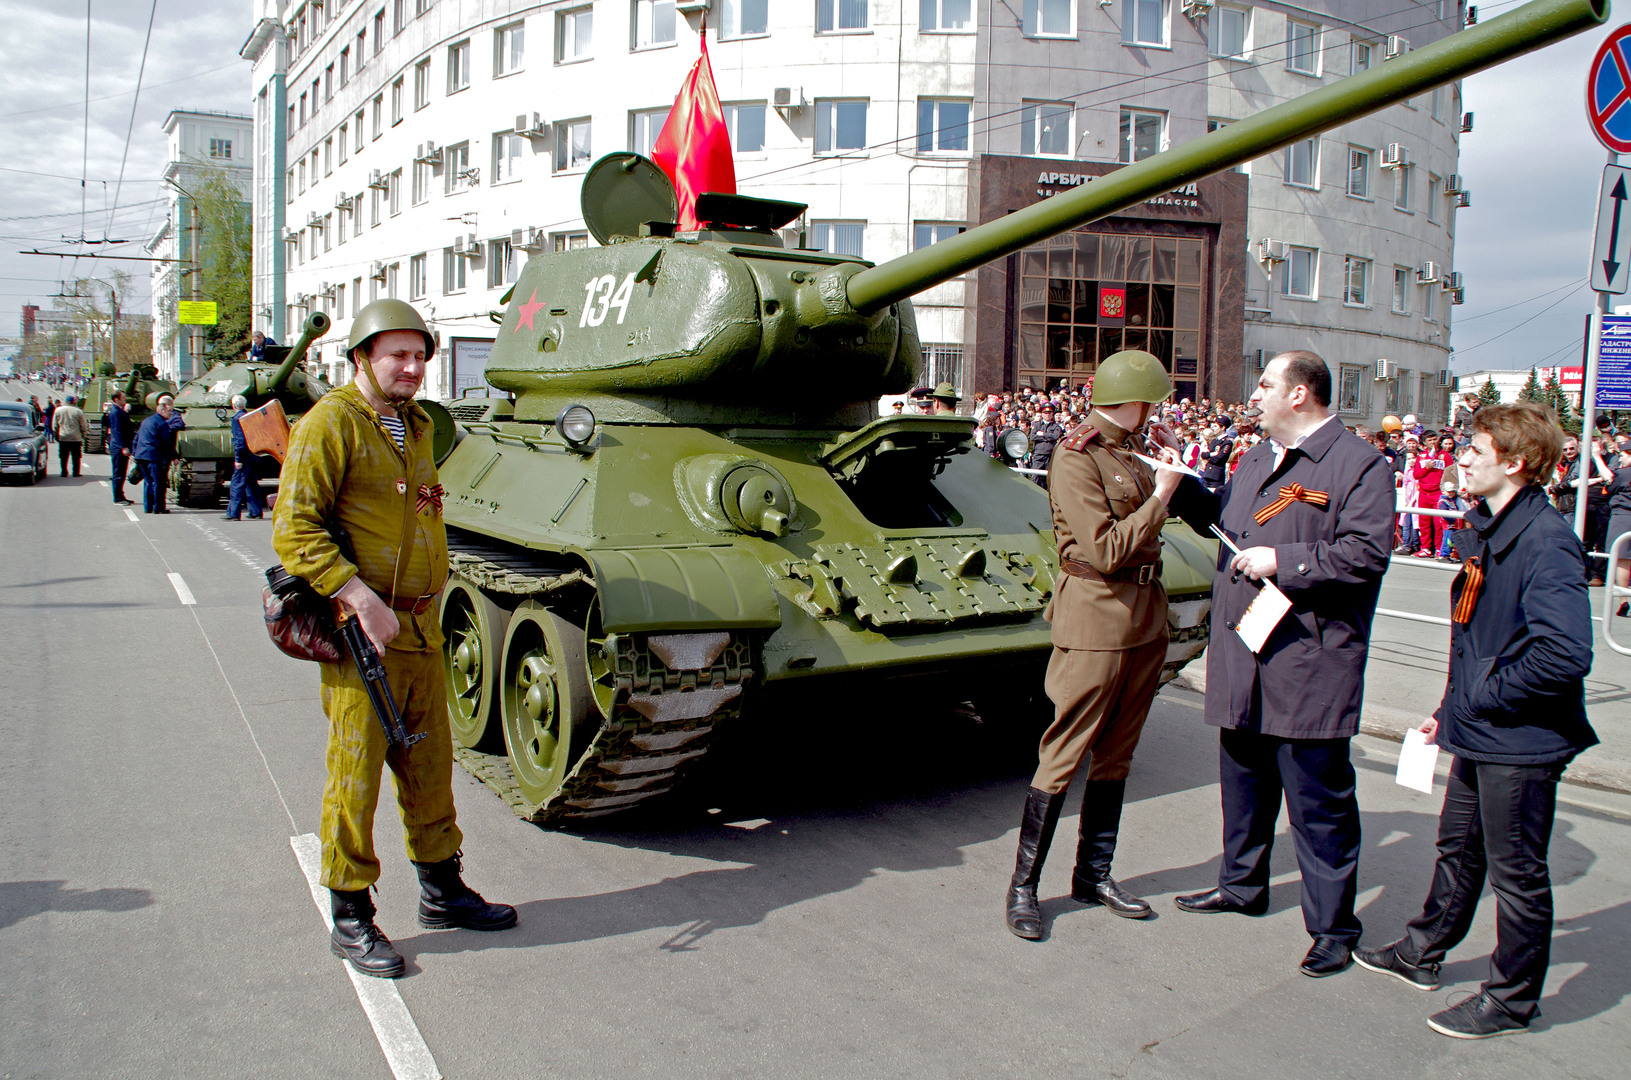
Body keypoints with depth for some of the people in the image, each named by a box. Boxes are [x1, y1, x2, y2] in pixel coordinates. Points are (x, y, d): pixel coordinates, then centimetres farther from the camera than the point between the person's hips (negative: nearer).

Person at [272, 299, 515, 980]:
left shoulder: (416, 426, 15)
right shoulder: (330, 424, -10)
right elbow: (293, 528, -17)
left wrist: (423, 609, 16)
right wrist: (360, 597, -25)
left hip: (421, 629, 8)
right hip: (358, 634, -8)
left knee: (429, 765, 16)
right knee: (356, 774, 1)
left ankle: (441, 891, 31)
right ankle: (351, 919, 15)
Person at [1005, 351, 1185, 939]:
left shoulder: (1129, 454, 12)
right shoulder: (1075, 460, -13)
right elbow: (1105, 549, -20)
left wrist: (1172, 465, 15)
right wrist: (1159, 495, -13)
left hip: (1145, 617, 8)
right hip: (1095, 618, -8)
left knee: (1115, 754, 14)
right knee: (1064, 755, -2)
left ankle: (1093, 874, 27)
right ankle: (1023, 885, 9)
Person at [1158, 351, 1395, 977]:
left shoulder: (1359, 466, -9)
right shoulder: (1256, 459, 17)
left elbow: (1366, 553, -19)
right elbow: (1218, 519, 27)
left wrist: (1282, 561, -18)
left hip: (1309, 667, -8)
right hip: (1242, 656, 8)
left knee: (1319, 801, 1)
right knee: (1244, 781, 20)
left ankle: (1332, 927, 14)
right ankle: (1243, 885, 38)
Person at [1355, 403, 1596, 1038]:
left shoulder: (1545, 541, -22)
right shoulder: (1485, 530, 7)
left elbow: (1566, 654, -31)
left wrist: (1487, 694, -19)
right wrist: (1450, 709, 17)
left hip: (1522, 741, -9)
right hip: (1479, 734, 9)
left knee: (1516, 872, 7)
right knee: (1458, 847, 22)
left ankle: (1511, 1000, 24)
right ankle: (1422, 954, 39)